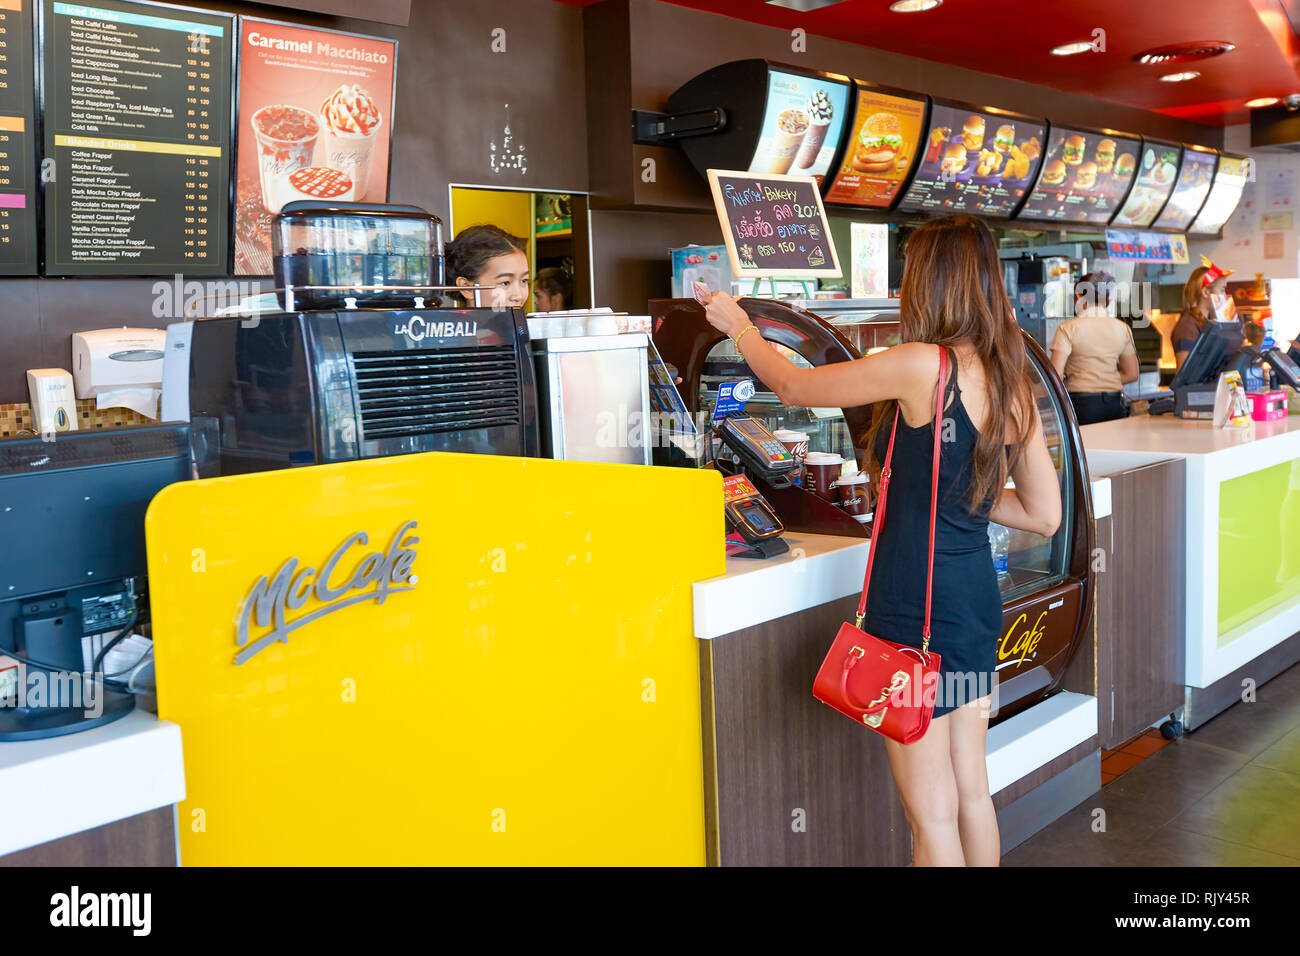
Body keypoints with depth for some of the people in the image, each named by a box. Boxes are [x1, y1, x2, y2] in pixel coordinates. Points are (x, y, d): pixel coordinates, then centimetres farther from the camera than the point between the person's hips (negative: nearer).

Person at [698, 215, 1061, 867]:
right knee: (970, 789, 20)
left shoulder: (921, 366, -18)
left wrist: (738, 326, 11)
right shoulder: (1012, 382, 4)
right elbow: (1044, 514, 10)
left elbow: (792, 386, -7)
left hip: (917, 606, -7)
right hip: (977, 599, 7)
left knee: (932, 813, 5)